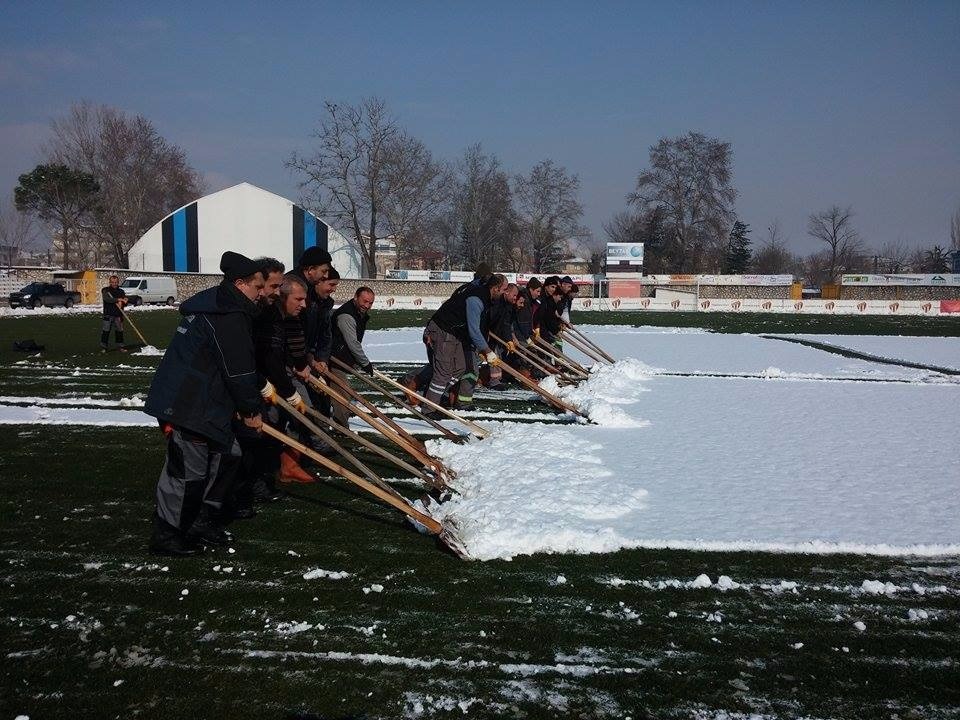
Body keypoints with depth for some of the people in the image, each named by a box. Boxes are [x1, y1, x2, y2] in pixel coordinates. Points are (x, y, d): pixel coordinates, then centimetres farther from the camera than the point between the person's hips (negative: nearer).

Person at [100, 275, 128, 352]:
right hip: (108, 314, -3)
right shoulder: (105, 290, 1)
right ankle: (103, 347, 2)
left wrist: (121, 302, -18)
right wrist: (118, 300, -21)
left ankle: (120, 346, 14)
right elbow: (107, 299, -17)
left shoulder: (121, 291, 13)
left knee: (119, 331, 6)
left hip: (118, 315, 3)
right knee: (105, 331, -4)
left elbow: (125, 301, 6)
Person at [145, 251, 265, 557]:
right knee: (188, 469, -3)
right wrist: (250, 410, -5)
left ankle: (203, 519, 25)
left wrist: (251, 398, 26)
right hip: (186, 405, -11)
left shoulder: (216, 306, 17)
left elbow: (239, 364, 24)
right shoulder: (228, 317, -18)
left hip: (203, 401, 11)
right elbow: (238, 370, -16)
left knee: (226, 453, 16)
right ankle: (166, 535, 9)